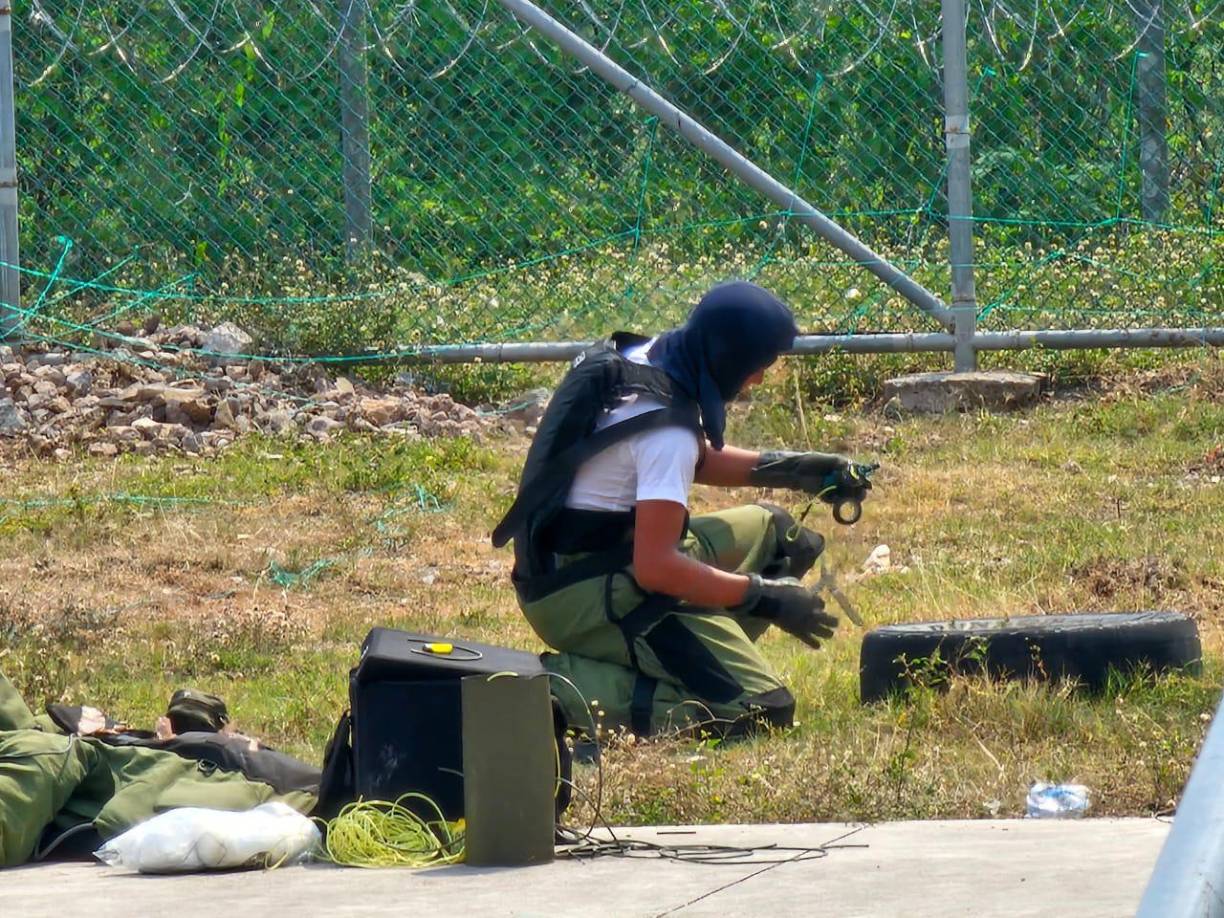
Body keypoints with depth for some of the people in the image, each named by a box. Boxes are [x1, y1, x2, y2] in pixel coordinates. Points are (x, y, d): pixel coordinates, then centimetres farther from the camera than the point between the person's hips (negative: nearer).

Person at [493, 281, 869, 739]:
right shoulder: (666, 425, -24)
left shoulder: (638, 358, 4)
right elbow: (656, 568, -27)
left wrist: (785, 468, 14)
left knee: (775, 533, 21)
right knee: (764, 711, -15)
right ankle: (553, 691, -15)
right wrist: (766, 596, -17)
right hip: (587, 596, -10)